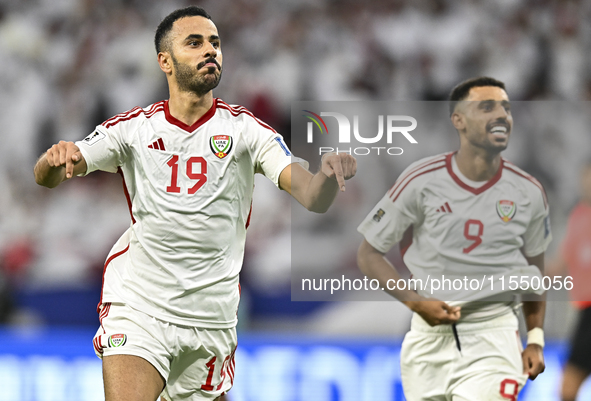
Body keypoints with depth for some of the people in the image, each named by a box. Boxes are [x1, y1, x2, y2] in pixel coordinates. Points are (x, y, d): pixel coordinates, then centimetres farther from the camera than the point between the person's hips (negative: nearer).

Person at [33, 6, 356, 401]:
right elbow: (46, 177, 1)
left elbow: (311, 196, -12)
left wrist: (328, 176, -36)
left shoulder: (244, 128, -1)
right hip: (138, 306, -1)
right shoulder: (134, 127, 2)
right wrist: (56, 158, -24)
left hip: (211, 318, 1)